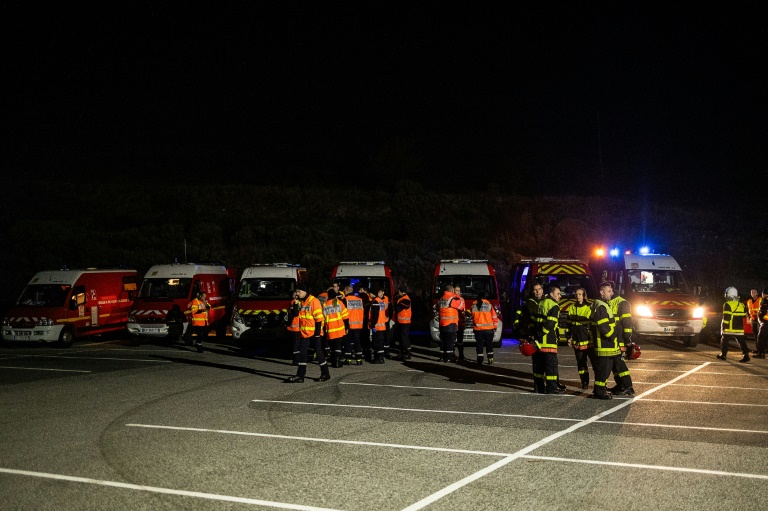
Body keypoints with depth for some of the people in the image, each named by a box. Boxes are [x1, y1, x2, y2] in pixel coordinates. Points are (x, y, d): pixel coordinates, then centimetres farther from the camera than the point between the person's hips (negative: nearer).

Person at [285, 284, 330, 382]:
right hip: (305, 333, 7)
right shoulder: (300, 302, 9)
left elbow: (319, 317, -15)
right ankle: (300, 376, 6)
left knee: (319, 352, 2)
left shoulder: (314, 301, -13)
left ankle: (325, 374, 15)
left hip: (314, 333, -7)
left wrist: (318, 332, -17)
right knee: (302, 353, 4)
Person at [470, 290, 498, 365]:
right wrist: (495, 326, 10)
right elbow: (494, 316, -1)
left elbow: (472, 316, 13)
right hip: (488, 328, -1)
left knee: (479, 345, 7)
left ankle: (480, 361, 4)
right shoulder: (489, 305, -6)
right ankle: (490, 360, 9)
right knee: (489, 345, 10)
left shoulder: (473, 306, -1)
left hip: (477, 329, 1)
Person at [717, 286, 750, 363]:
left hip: (729, 329, -5)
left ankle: (723, 354, 17)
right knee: (742, 342, 2)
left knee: (724, 341, 11)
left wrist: (723, 327, -11)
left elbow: (726, 318, -16)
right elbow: (744, 316, 17)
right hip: (739, 329, 5)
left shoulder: (727, 305, -12)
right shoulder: (741, 305, 8)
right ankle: (746, 355, -10)